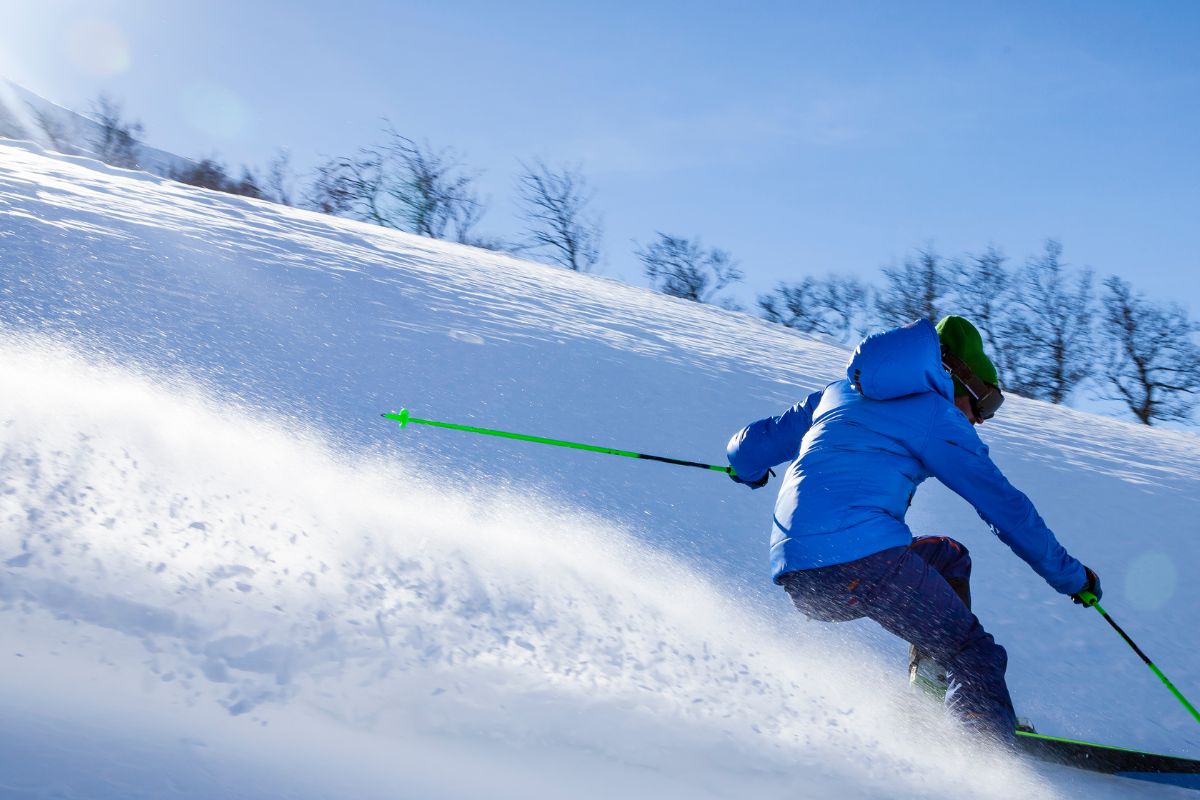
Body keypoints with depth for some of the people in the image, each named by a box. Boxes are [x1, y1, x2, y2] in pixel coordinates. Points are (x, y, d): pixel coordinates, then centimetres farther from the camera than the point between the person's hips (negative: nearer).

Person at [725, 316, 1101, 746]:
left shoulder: (839, 394, 26)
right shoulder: (937, 415, 8)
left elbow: (749, 449, 30)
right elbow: (1006, 507, 8)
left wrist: (750, 468, 54)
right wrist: (1072, 577, 17)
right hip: (862, 555, -7)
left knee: (948, 557, 29)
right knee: (974, 655, -1)